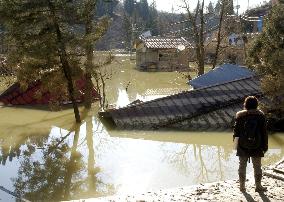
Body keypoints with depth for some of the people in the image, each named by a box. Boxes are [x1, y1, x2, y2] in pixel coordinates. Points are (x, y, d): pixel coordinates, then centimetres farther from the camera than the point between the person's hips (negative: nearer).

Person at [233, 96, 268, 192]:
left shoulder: (240, 115, -9)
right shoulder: (260, 115, -7)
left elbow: (236, 130, -4)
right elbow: (264, 132, -3)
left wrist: (235, 136, 15)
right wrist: (265, 145, 4)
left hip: (242, 145, 0)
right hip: (256, 145, 0)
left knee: (242, 165, 12)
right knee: (257, 166, 13)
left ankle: (242, 186, 19)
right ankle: (258, 186, 22)